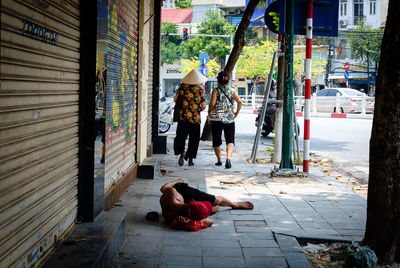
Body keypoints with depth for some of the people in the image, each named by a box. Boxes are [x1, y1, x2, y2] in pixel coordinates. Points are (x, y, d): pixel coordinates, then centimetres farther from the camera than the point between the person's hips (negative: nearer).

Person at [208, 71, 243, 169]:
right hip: (230, 119, 1)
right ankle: (228, 158, -24)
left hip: (217, 118, -1)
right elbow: (239, 101, -7)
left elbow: (212, 103, -15)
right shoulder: (232, 91, 4)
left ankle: (219, 160, 20)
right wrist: (236, 113, 4)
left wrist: (209, 112, 1)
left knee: (216, 141, 13)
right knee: (230, 140, 0)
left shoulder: (216, 90, -4)